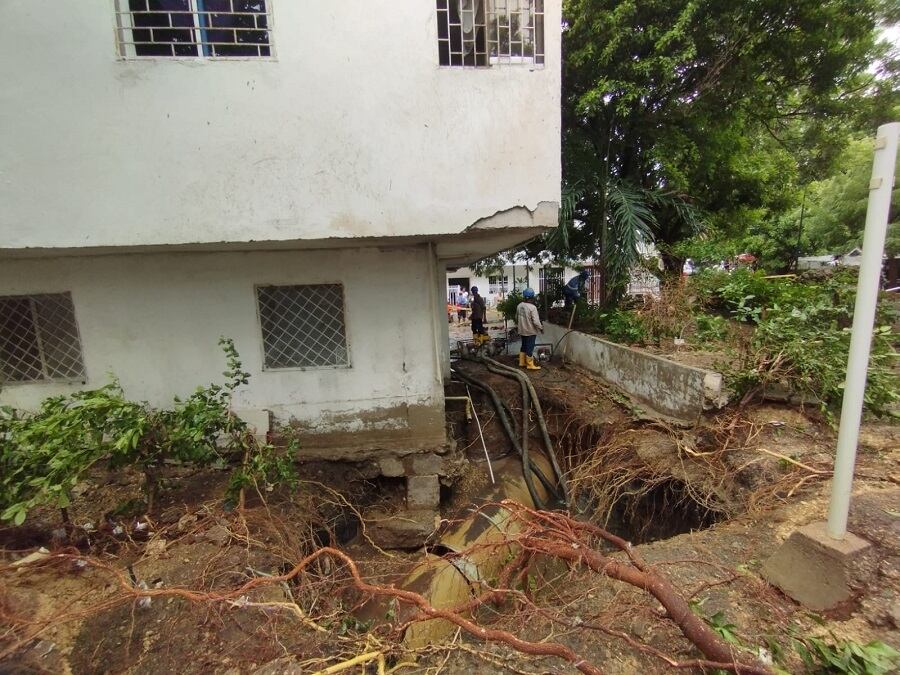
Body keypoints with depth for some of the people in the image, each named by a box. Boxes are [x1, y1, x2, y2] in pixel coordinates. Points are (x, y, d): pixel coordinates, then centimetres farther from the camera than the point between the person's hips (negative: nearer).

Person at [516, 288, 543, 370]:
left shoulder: (519, 306, 0)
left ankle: (522, 362, 26)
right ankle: (530, 365, 8)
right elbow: (536, 321, -22)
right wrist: (541, 328, -7)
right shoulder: (532, 307, -22)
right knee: (530, 348, 1)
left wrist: (518, 325, 27)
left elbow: (517, 318, 12)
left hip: (522, 330, 7)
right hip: (531, 331, -7)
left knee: (524, 346, 19)